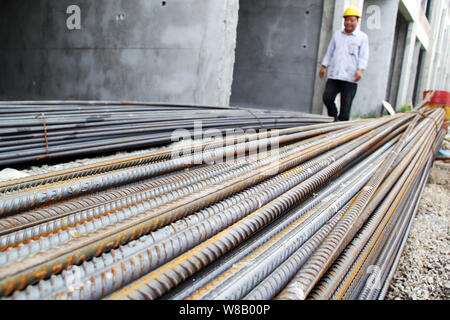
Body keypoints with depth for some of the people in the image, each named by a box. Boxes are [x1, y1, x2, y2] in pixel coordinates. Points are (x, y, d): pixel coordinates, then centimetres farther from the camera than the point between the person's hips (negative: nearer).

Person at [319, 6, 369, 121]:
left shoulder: (362, 37, 6)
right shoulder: (337, 35, 16)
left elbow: (364, 57, 0)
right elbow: (329, 52, 21)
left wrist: (360, 70, -15)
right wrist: (324, 67, 15)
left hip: (350, 78, -3)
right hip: (334, 75, 3)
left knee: (346, 105, -3)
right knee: (327, 98, -7)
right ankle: (334, 118, 16)